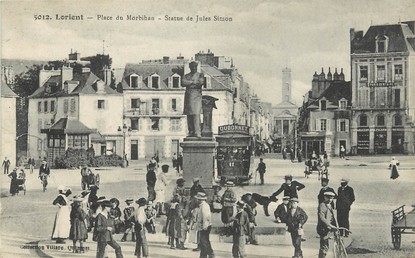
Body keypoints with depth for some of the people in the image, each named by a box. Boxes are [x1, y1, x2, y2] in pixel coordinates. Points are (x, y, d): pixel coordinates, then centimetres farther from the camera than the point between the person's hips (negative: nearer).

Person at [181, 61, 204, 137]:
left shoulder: (200, 75, 11)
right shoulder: (186, 76, 18)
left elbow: (201, 82, -8)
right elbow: (183, 83, -1)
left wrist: (189, 84, -6)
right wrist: (193, 82, -9)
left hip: (197, 97, -3)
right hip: (188, 97, 3)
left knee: (196, 114, -13)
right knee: (189, 115, 0)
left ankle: (197, 133, -17)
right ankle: (191, 132, 5)